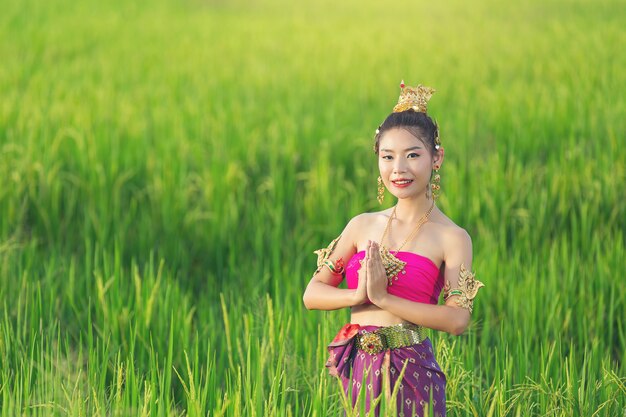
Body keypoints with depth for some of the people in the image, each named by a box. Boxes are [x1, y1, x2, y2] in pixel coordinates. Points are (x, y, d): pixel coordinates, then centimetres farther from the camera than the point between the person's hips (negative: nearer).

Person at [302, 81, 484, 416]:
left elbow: (457, 319, -14)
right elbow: (313, 294, 8)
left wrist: (383, 298, -15)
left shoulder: (452, 238, -3)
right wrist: (357, 295, -12)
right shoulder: (362, 226, 10)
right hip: (356, 369, 4)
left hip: (410, 372, -4)